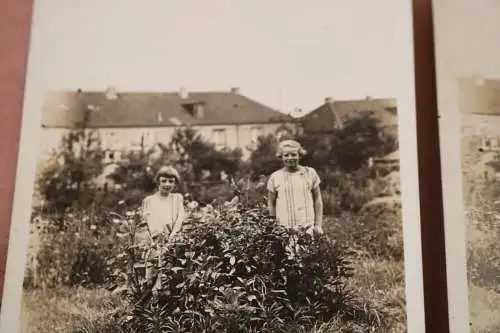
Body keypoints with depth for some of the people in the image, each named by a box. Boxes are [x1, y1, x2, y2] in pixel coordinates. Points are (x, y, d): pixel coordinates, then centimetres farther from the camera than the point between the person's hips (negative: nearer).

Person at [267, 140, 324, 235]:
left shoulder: (310, 173, 6)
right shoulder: (275, 177, 4)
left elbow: (317, 200, 10)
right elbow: (271, 204, 10)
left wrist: (318, 225, 6)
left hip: (307, 227, 0)